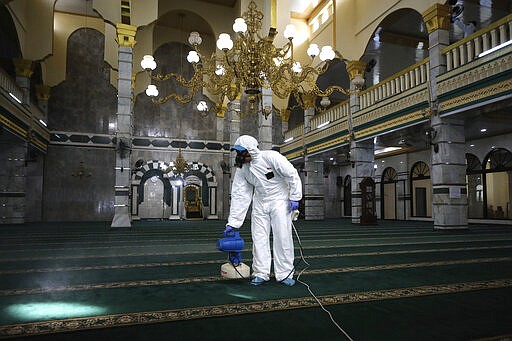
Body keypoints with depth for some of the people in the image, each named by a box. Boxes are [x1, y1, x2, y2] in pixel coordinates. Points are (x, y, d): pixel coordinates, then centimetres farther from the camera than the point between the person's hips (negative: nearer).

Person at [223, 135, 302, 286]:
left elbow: (292, 174, -14)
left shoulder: (271, 157, -22)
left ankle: (285, 274, 9)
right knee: (259, 238, 2)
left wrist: (294, 197, -14)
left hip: (279, 200, -4)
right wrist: (232, 223, -7)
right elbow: (239, 195, -5)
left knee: (283, 237, -4)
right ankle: (261, 274, 14)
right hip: (259, 203, 5)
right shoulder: (241, 169, -6)